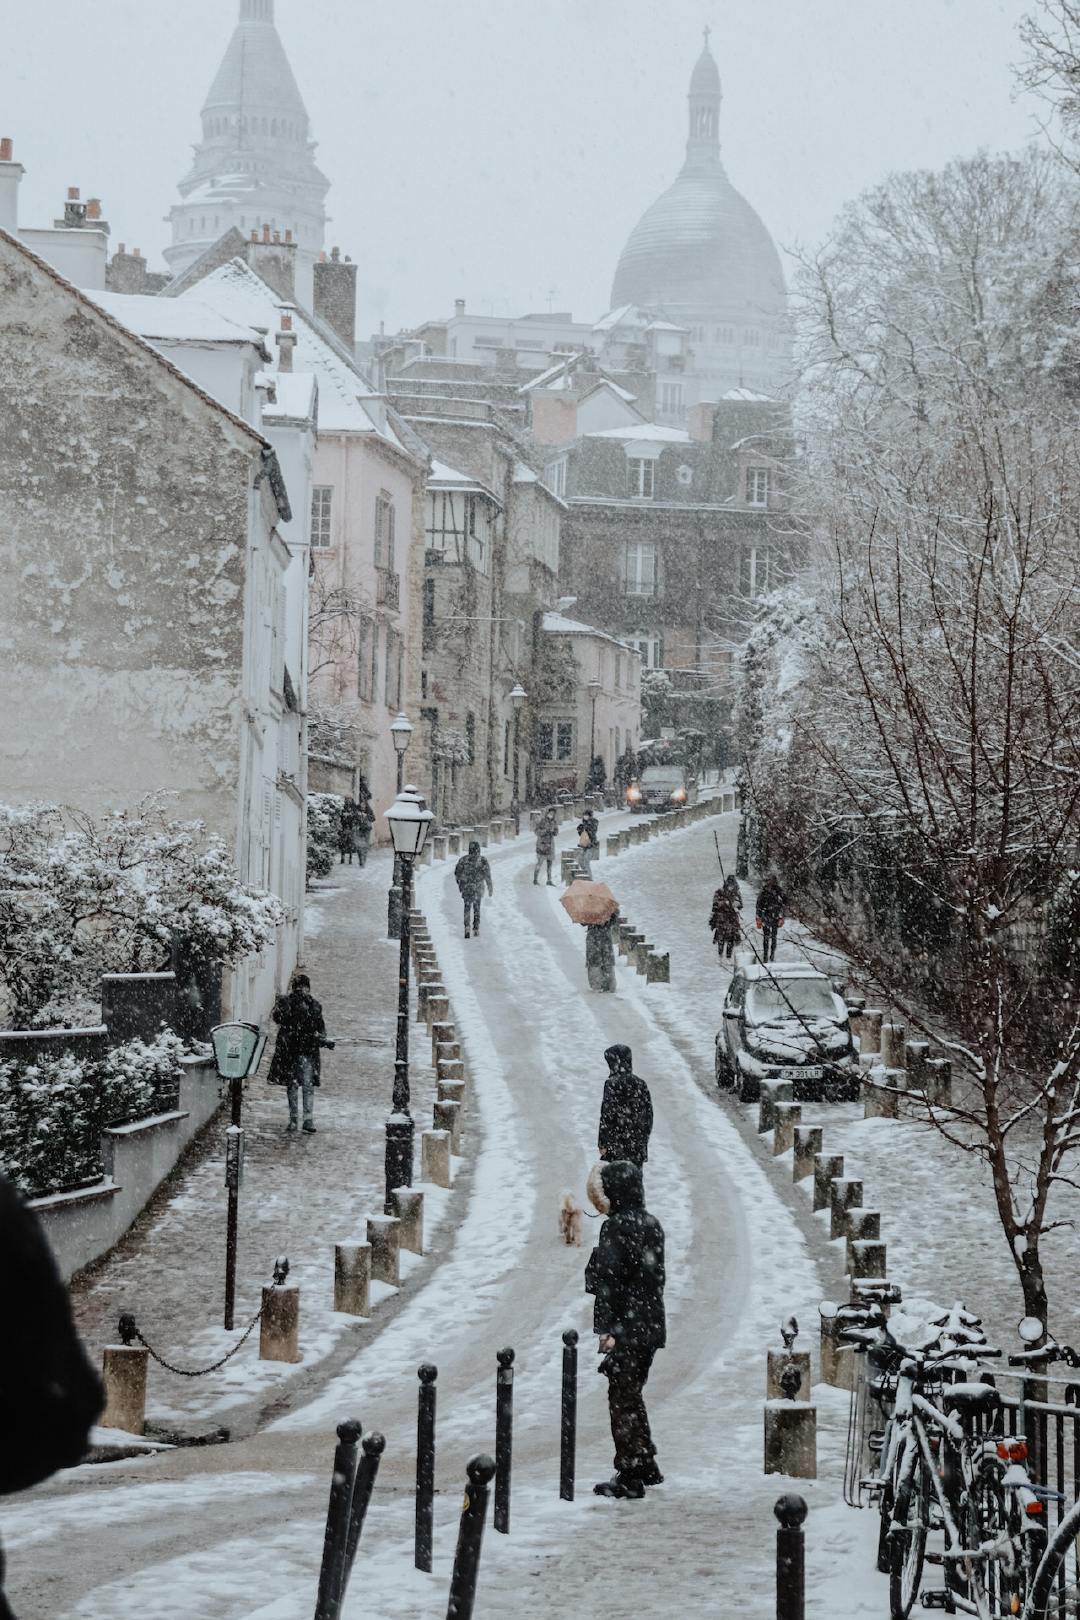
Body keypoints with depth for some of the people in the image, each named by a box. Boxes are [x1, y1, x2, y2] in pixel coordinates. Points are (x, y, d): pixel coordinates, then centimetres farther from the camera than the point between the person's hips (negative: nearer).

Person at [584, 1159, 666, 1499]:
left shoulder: (617, 1226, -16)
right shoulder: (652, 1224, 10)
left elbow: (608, 1280, -19)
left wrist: (606, 1328, -18)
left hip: (626, 1329, -8)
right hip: (651, 1327, 9)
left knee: (623, 1399, -2)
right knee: (633, 1396, 20)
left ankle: (629, 1476, -1)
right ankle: (646, 1466, 28)